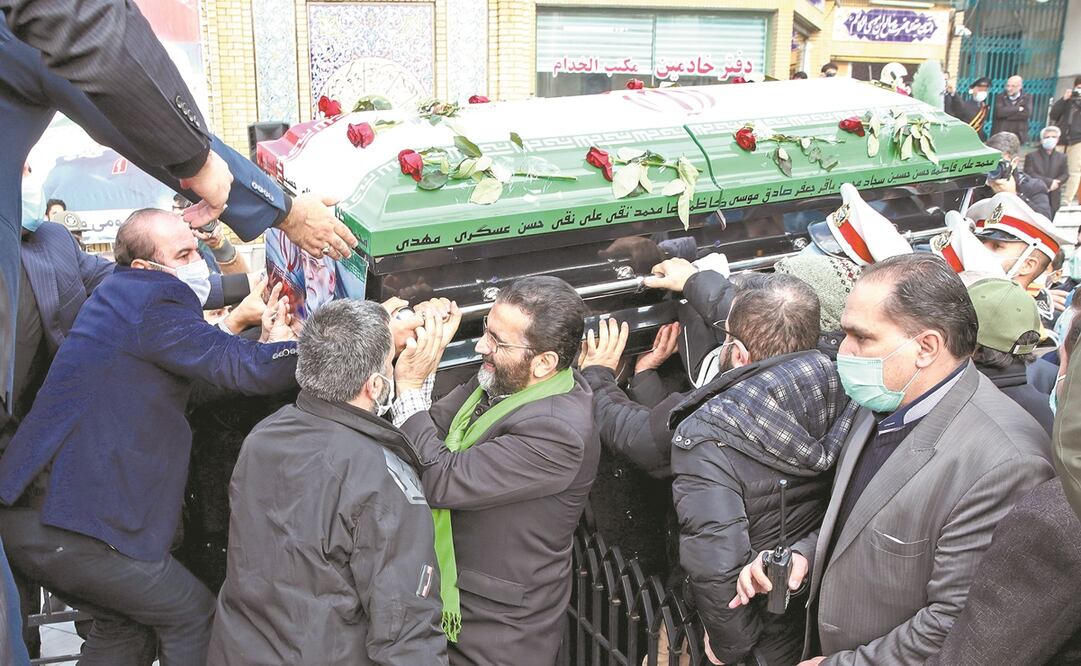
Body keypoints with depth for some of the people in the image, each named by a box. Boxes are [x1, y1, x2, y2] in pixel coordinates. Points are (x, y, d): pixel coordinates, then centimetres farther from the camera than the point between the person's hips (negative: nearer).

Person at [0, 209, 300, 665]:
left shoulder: (118, 295, 17)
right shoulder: (154, 302, -14)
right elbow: (241, 368, -23)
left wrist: (269, 341, 8)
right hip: (69, 523, -10)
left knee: (126, 624, 24)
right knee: (194, 617, 4)